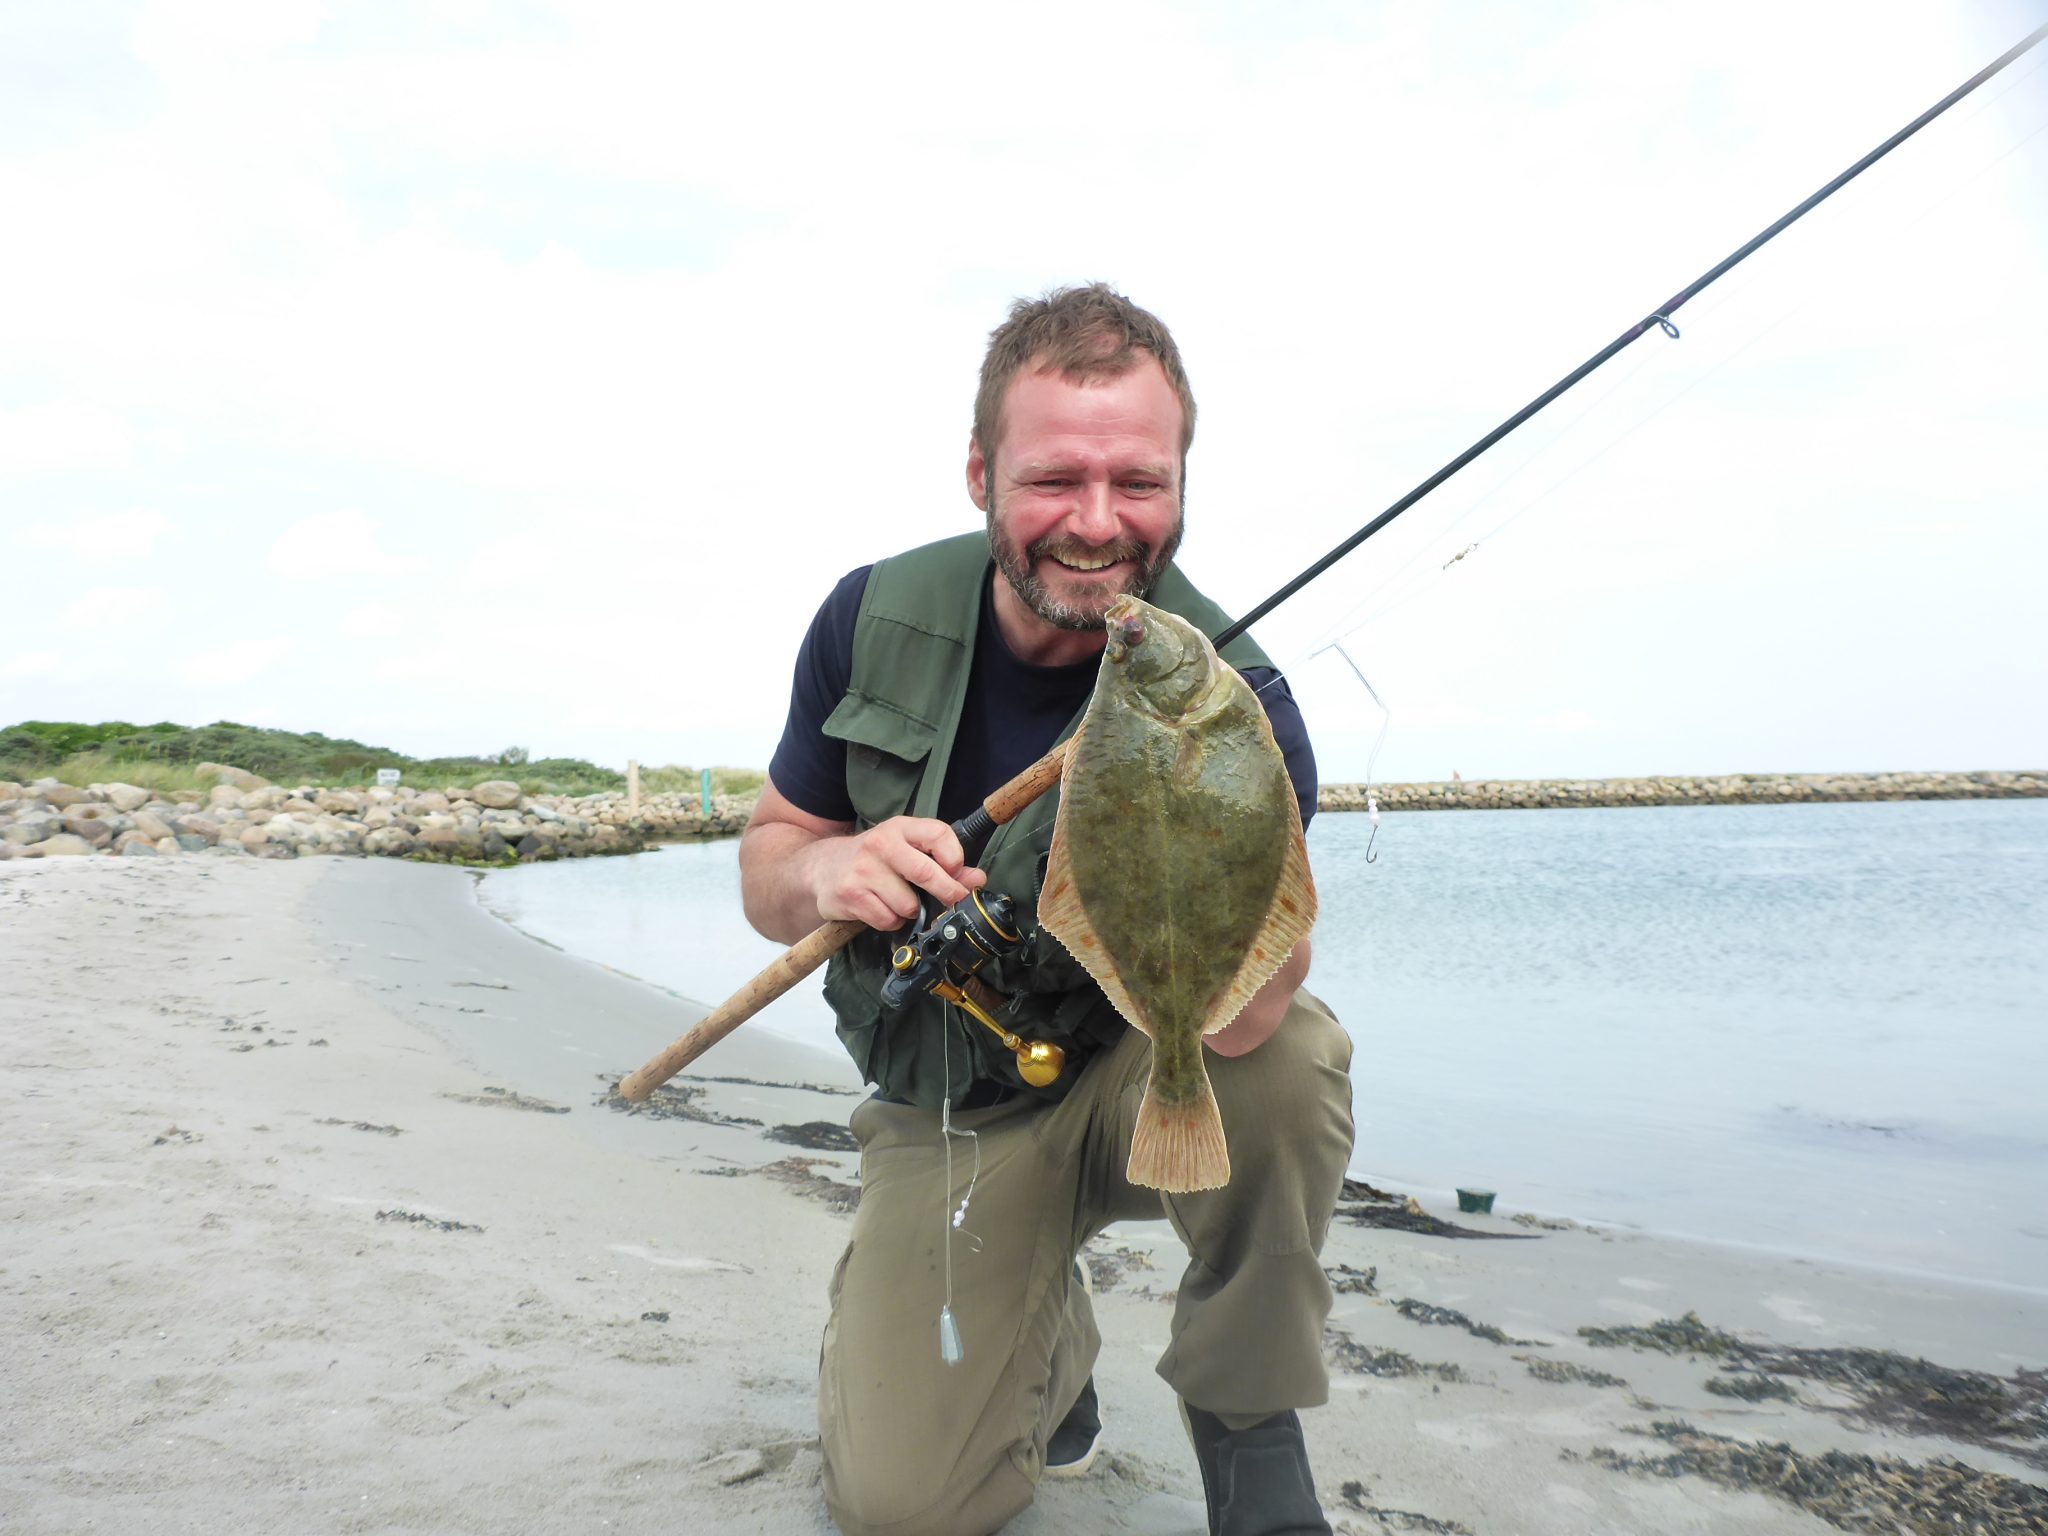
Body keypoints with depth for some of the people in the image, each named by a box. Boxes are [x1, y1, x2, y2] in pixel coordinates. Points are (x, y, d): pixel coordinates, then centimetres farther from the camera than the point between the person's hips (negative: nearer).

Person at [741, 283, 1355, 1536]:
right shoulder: (876, 621, -12)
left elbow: (1236, 1018, -35)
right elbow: (767, 866, -3)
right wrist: (826, 871, -26)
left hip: (1142, 1084, -1)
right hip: (954, 1110, 2)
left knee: (1292, 1059, -35)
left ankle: (1245, 1417, -5)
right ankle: (1049, 1333, 24)